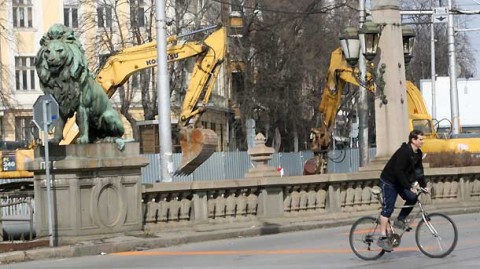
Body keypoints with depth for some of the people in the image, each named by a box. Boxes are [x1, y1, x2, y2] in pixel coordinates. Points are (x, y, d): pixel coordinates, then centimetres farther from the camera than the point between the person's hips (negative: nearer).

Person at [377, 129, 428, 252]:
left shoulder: (418, 153, 2)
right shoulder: (404, 152, -26)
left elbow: (419, 171, 8)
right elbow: (399, 171, -31)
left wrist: (424, 185, -2)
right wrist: (409, 187, -33)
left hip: (400, 182, 8)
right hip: (389, 182, -8)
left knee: (412, 198, -9)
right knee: (388, 208, -9)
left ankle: (400, 220, 8)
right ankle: (383, 238, -8)